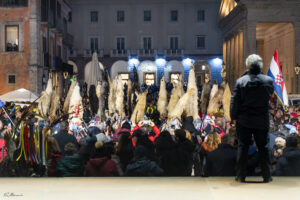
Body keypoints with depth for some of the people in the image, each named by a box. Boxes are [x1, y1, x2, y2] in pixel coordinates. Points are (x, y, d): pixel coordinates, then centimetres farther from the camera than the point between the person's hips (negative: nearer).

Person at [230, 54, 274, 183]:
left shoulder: (241, 81, -9)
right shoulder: (268, 81, -7)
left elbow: (234, 101, -6)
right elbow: (270, 96, 9)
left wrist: (234, 117, 3)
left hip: (244, 120, 0)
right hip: (262, 121, 1)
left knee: (242, 148, 8)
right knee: (263, 148, 10)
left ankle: (241, 176, 12)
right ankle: (267, 176, 15)